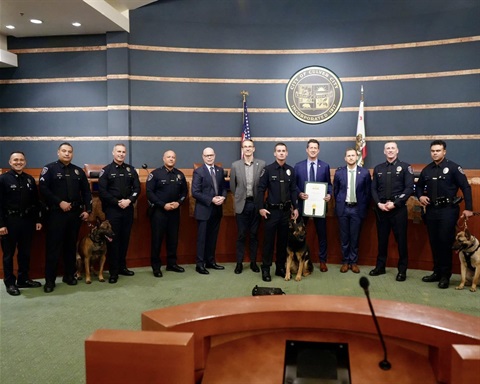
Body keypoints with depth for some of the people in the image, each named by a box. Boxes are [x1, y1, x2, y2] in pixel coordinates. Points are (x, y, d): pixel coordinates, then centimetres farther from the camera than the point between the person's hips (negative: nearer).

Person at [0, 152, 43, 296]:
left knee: (25, 252, 13)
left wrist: (38, 220, 5)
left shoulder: (30, 179, 8)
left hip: (27, 220, 5)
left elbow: (36, 202, 9)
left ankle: (23, 279, 26)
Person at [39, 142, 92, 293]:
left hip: (75, 213, 4)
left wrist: (87, 209, 5)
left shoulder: (78, 171, 12)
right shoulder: (49, 169, -1)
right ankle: (50, 280, 6)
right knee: (53, 246, -2)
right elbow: (43, 189, -11)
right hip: (56, 213, -4)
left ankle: (69, 275, 22)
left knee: (71, 246, 11)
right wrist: (59, 202, -16)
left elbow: (86, 191, 13)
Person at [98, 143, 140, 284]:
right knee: (113, 240, -1)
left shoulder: (131, 169, 9)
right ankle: (113, 272, 5)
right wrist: (117, 202, -14)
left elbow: (137, 188, 5)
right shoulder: (106, 170, -1)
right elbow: (102, 191, -8)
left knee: (125, 239, 10)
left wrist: (129, 200, -11)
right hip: (112, 210, -3)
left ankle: (122, 267, 22)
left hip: (128, 209, 4)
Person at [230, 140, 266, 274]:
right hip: (242, 204, 0)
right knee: (241, 235, 5)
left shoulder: (262, 164, -2)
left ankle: (253, 262, 21)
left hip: (256, 204, 0)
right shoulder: (235, 165, 0)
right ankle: (239, 263, 14)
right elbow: (232, 186, 9)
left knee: (254, 235, 9)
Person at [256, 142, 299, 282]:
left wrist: (295, 208, 5)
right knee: (269, 240, 2)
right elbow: (260, 189, -6)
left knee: (283, 240, 11)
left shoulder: (291, 170, 5)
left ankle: (280, 267, 23)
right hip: (272, 210, -3)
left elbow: (293, 190, 8)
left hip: (286, 210, 4)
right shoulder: (268, 169, -6)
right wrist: (260, 207, -11)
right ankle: (266, 269, 12)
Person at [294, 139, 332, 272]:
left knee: (322, 233, 7)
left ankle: (322, 260, 20)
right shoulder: (298, 166, 3)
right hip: (303, 203, 0)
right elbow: (294, 184, 3)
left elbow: (328, 184, 6)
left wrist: (329, 194, -12)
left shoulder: (325, 166, 4)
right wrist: (299, 193, -14)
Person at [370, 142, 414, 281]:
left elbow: (409, 188, -7)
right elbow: (373, 189, 9)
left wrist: (395, 203, -14)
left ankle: (402, 270, 12)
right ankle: (380, 266, 21)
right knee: (382, 239, 10)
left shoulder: (405, 167, 0)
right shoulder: (378, 168, 11)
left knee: (401, 240, 2)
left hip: (398, 208, -3)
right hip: (381, 209, 3)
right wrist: (379, 203, -7)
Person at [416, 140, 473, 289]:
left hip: (448, 210, -5)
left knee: (445, 242, -3)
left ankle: (445, 275, 7)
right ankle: (437, 272, 22)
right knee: (434, 243, 10)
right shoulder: (426, 170, 9)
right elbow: (419, 186, 21)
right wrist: (420, 196, 0)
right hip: (431, 210, 5)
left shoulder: (453, 167, -6)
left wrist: (468, 208, -11)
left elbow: (466, 187, -7)